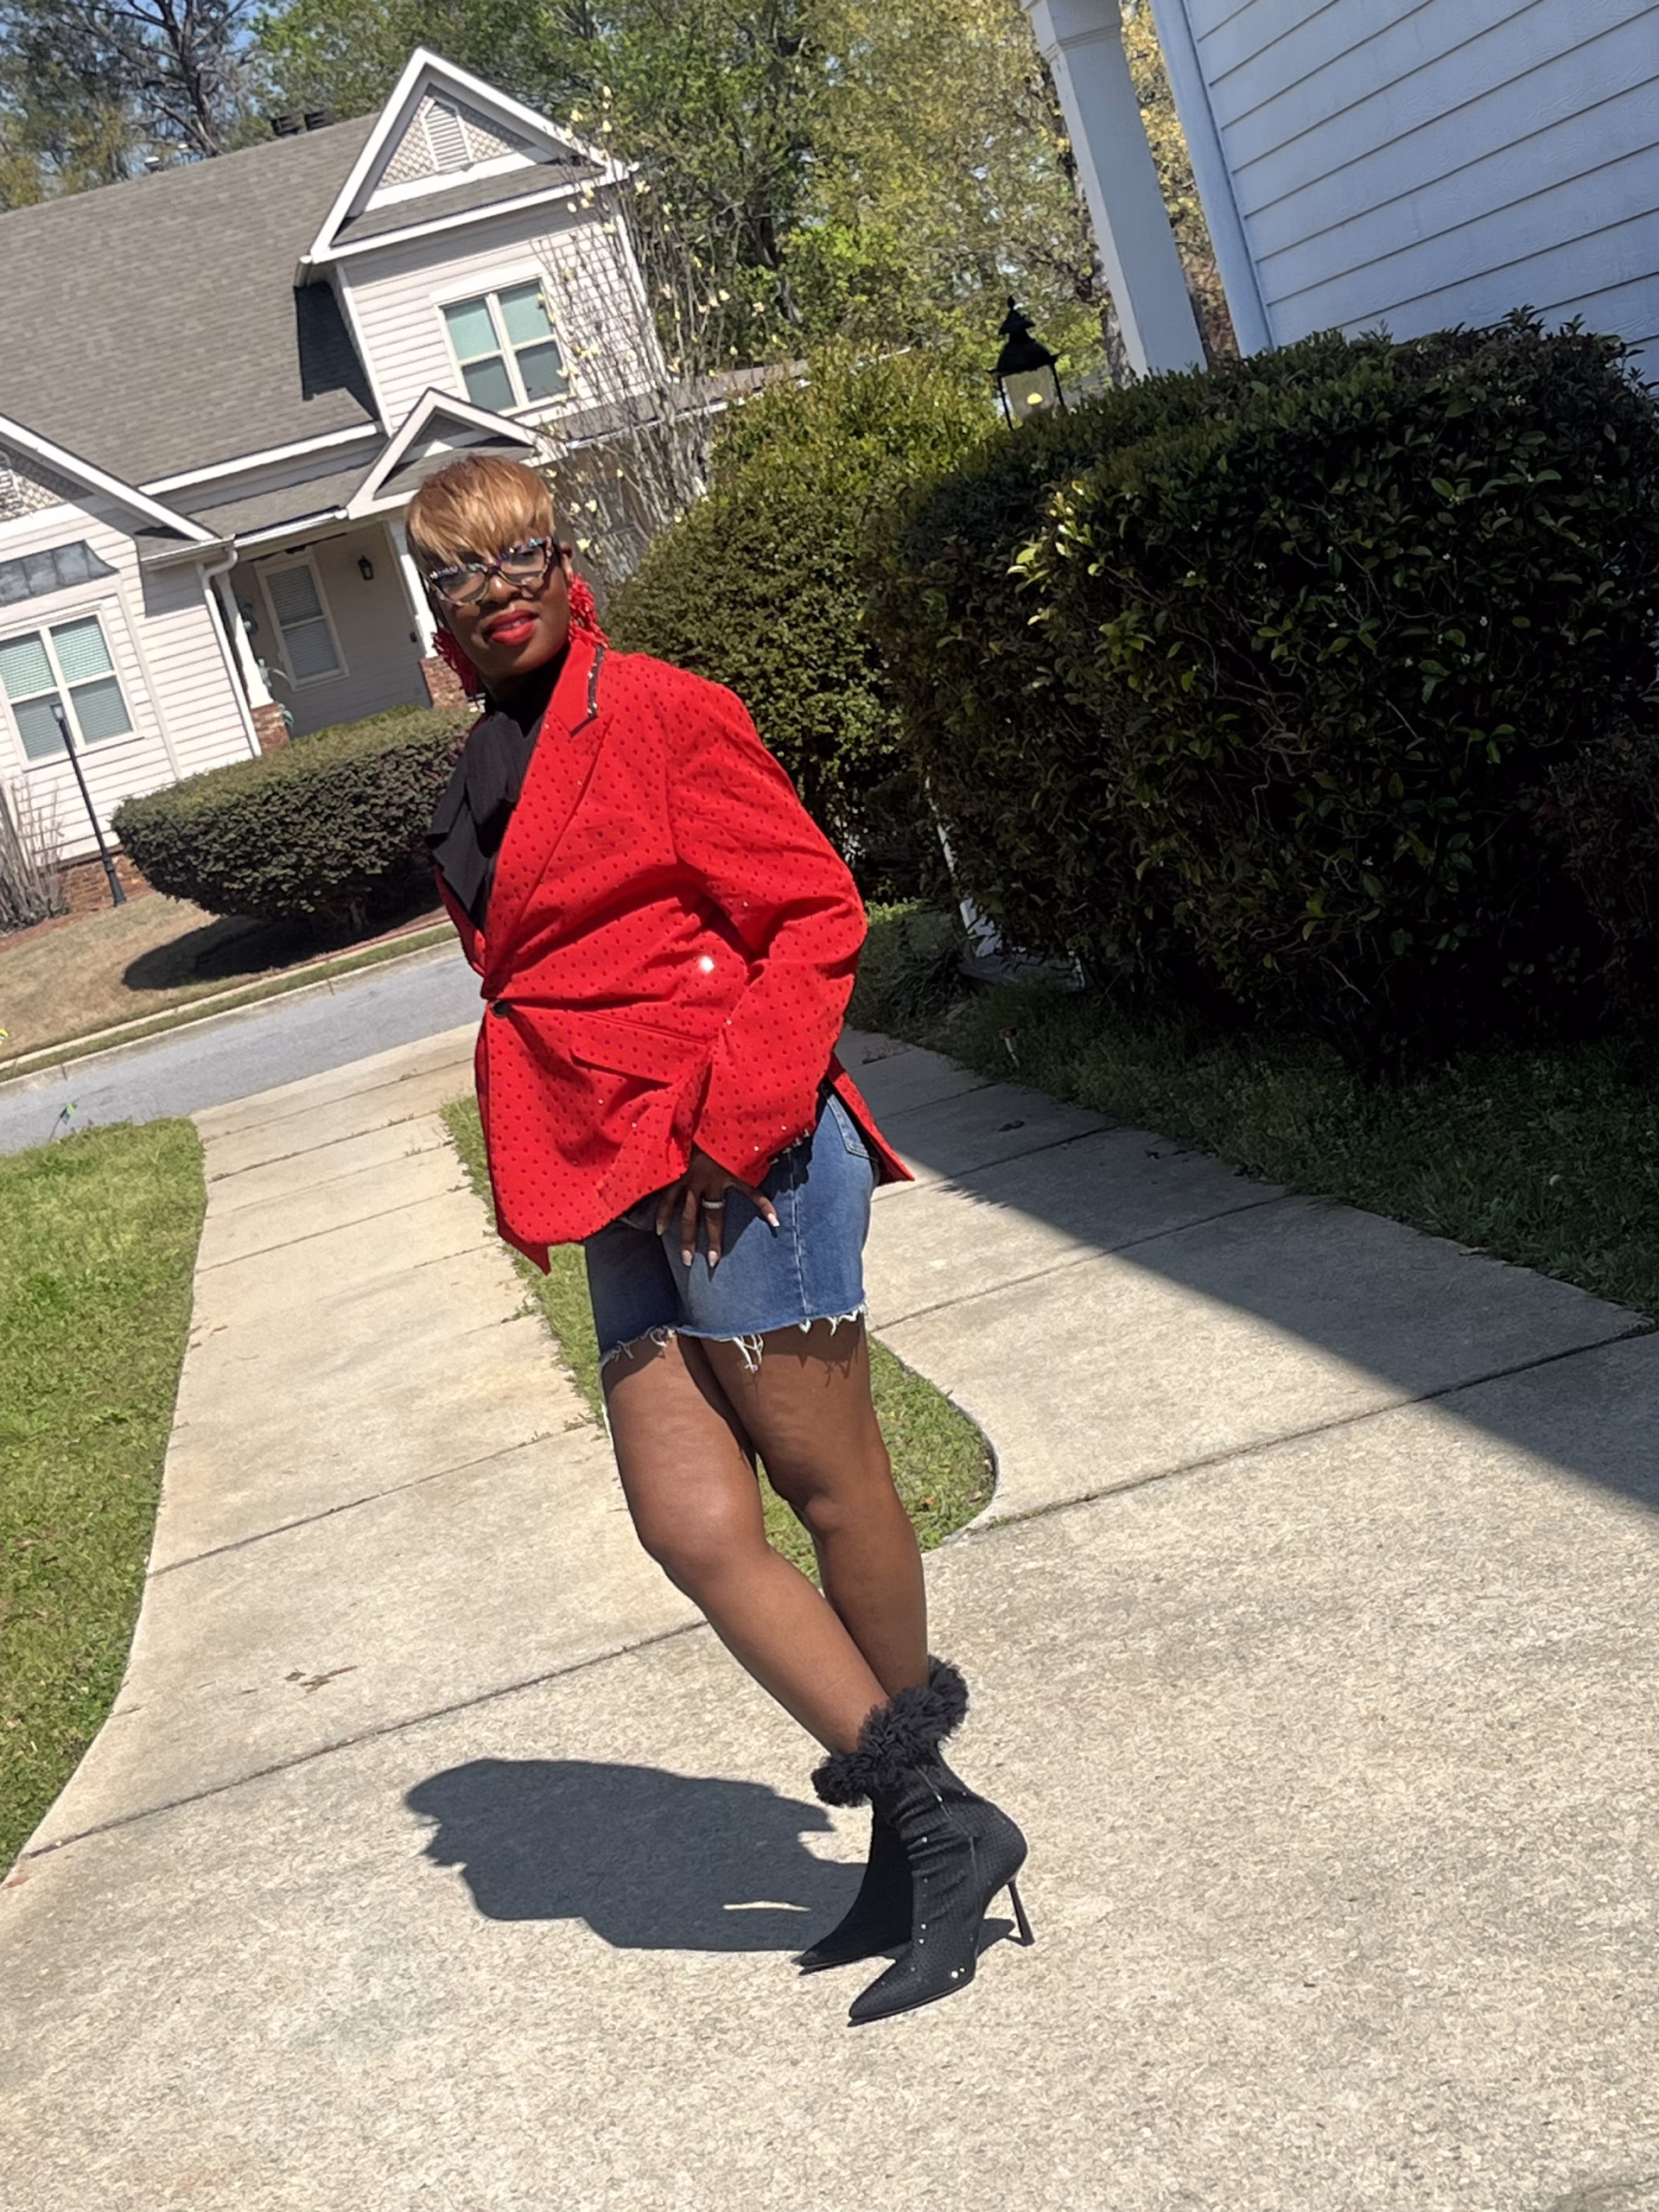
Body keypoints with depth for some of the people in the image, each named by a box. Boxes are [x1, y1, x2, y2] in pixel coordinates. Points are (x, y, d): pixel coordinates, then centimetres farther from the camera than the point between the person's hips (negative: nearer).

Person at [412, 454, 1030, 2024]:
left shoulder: (659, 716, -4)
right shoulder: (486, 782, 19)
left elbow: (814, 914, -9)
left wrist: (735, 1119, -15)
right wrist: (548, 1173, 16)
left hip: (744, 1160, -7)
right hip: (625, 1193, 7)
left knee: (829, 1481, 5)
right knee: (694, 1529, -1)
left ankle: (917, 1826, 24)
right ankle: (932, 1824, 10)